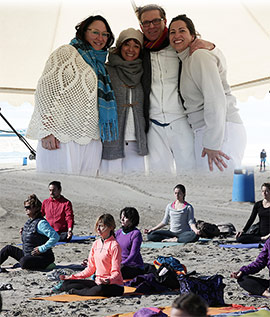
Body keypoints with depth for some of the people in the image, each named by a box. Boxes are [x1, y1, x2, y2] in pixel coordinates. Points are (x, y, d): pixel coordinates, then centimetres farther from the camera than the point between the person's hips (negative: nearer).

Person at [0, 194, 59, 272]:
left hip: (43, 257, -9)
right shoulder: (29, 221, 10)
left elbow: (55, 237, -28)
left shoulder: (41, 223, -19)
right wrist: (23, 233, 7)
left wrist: (42, 249, -24)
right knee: (8, 248, 12)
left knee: (24, 262, -37)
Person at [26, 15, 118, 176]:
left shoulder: (101, 65, 23)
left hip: (92, 143, 6)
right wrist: (48, 131, -15)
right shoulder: (67, 53, 3)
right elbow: (46, 90, -7)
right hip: (63, 139, -6)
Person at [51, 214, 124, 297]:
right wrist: (71, 277, 7)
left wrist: (108, 280, -36)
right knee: (67, 283, -5)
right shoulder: (96, 243, 10)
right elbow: (90, 269, 13)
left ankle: (74, 291, -20)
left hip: (114, 286, -6)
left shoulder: (114, 245, -12)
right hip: (98, 282, 6)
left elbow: (116, 272, -15)